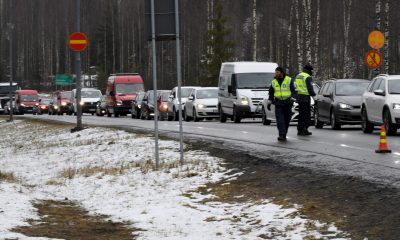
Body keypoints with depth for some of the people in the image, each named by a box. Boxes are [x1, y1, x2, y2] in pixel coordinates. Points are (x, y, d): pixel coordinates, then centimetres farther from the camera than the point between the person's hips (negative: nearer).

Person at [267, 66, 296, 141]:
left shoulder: (289, 80, 1)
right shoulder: (274, 82, 10)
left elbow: (293, 91, 0)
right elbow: (271, 93, 17)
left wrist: (292, 99, -10)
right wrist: (269, 102, 12)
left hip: (287, 103, -1)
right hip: (278, 104, 1)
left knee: (287, 119, 5)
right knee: (280, 120, -12)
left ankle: (284, 134, 18)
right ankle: (282, 135, -19)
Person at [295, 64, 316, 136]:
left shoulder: (298, 76, 15)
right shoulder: (308, 77, -11)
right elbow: (310, 88, -16)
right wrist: (313, 95, -4)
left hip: (299, 97, 8)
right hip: (306, 97, -8)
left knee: (301, 114, 13)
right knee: (307, 114, -4)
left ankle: (300, 130, 12)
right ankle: (305, 129, -11)